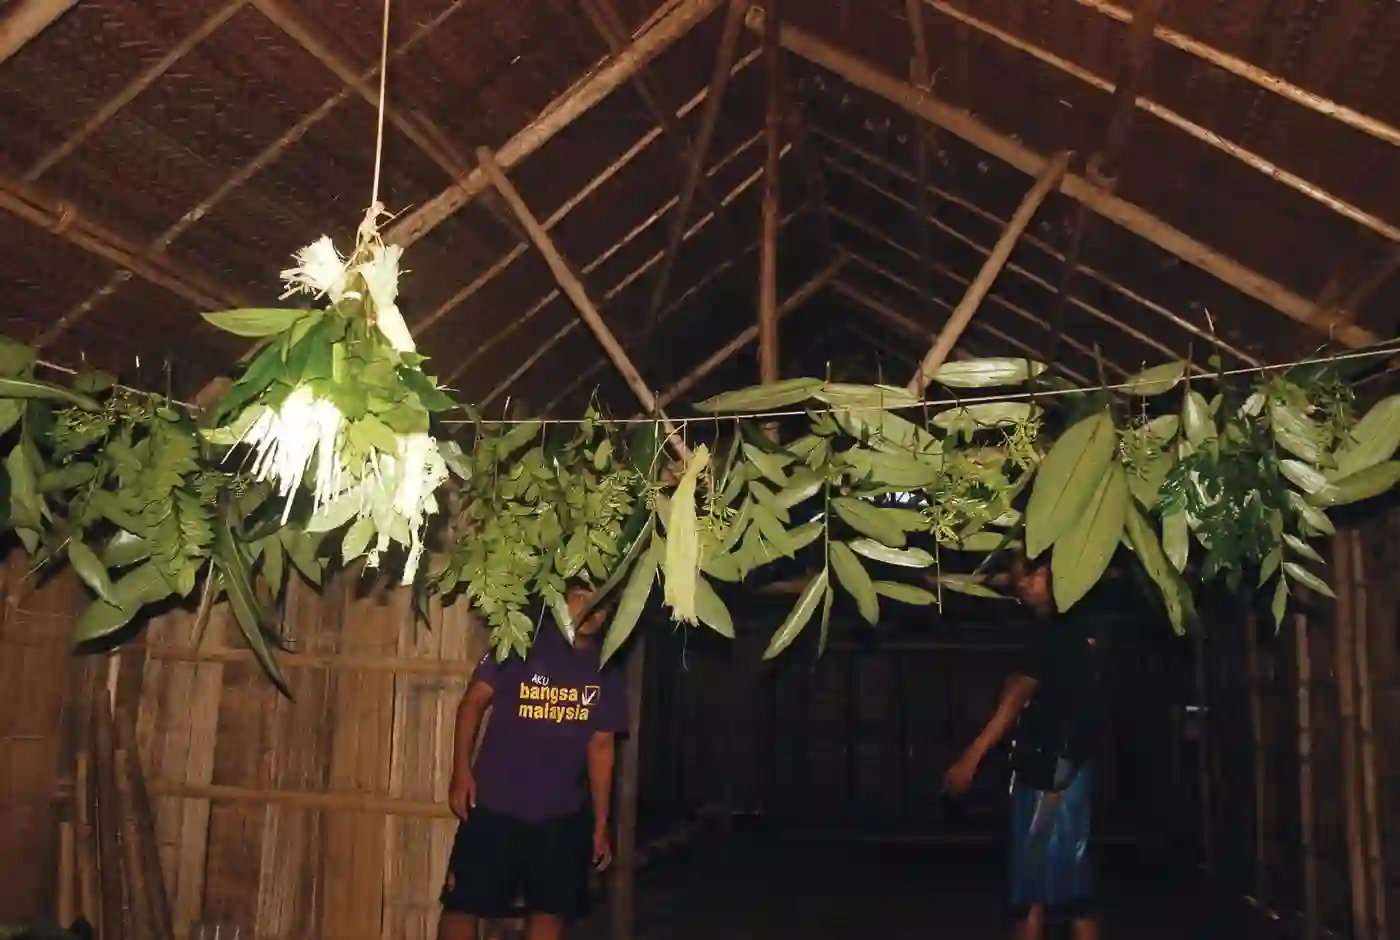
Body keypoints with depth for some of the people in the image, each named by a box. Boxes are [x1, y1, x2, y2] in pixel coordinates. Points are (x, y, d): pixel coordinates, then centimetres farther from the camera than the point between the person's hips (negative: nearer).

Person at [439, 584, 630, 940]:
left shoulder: (607, 675, 4)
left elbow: (600, 746, 8)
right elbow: (473, 701, -3)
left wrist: (601, 823, 7)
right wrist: (461, 772, -13)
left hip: (561, 815, 4)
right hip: (494, 804, -3)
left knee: (551, 910, 13)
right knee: (463, 904, 0)